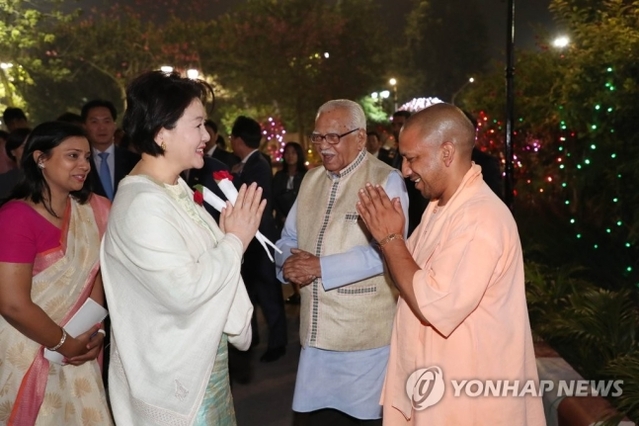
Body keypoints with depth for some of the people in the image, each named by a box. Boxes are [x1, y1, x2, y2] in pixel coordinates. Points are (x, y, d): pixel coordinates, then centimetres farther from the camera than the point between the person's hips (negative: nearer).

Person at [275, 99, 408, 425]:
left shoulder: (386, 180, -9)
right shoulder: (311, 179, 13)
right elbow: (288, 238, 14)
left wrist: (320, 267, -21)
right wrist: (291, 261, -9)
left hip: (366, 336, -6)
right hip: (317, 332, 6)